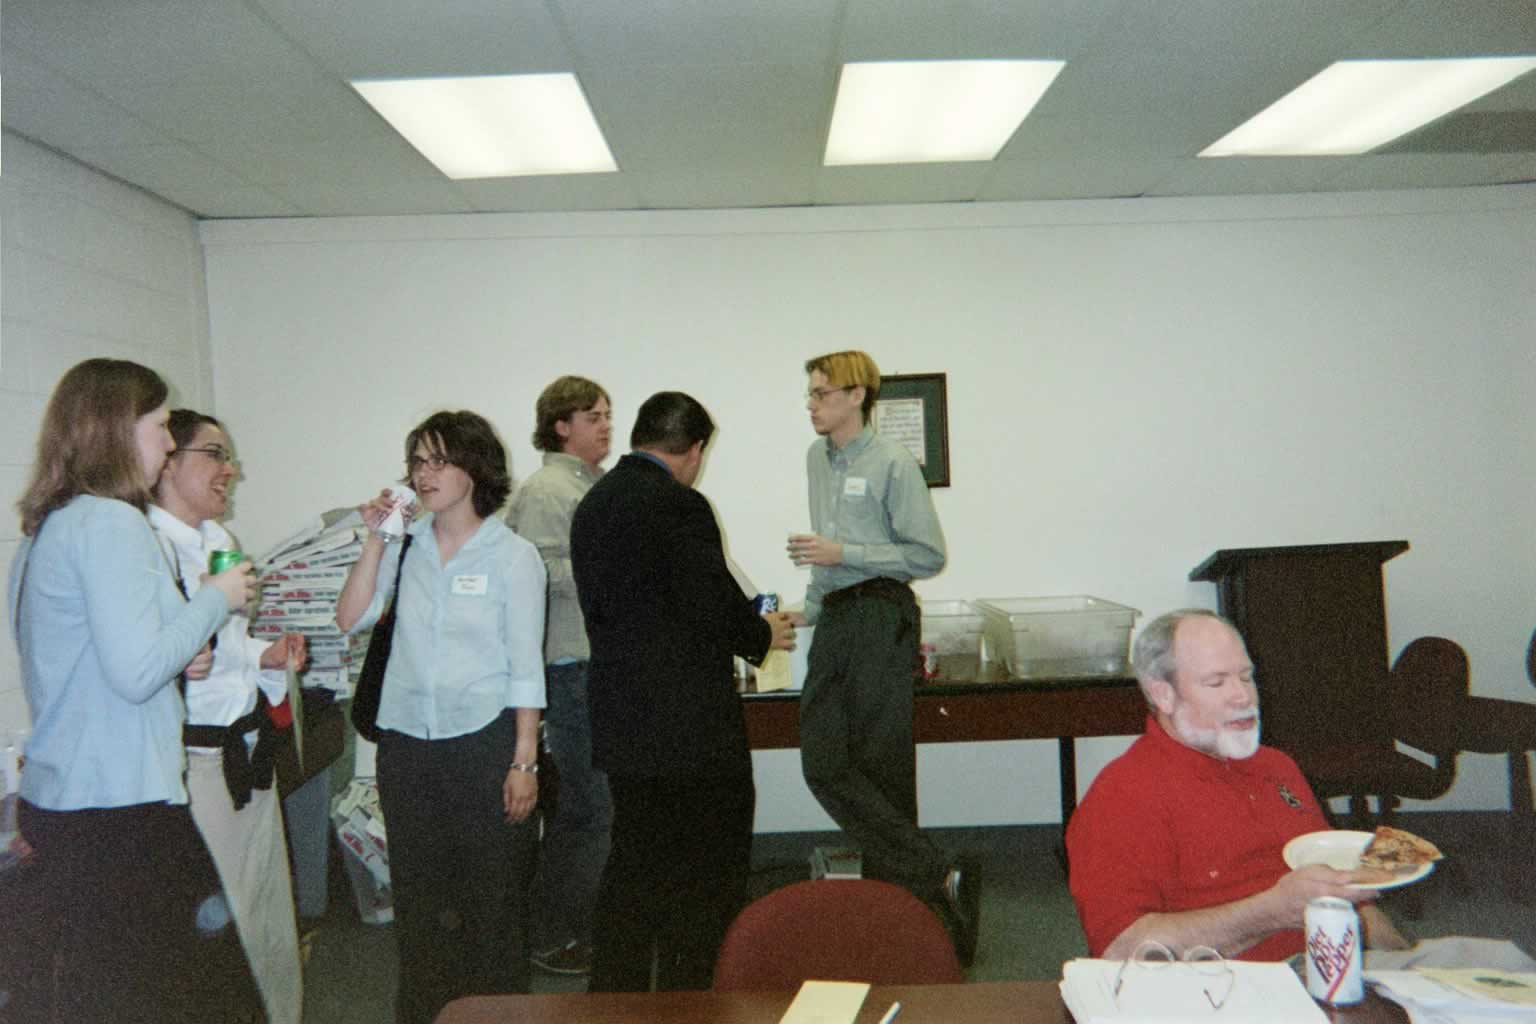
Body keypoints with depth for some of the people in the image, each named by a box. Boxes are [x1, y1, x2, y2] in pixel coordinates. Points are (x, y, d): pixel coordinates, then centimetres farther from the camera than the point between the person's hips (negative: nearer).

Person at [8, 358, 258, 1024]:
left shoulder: (48, 527, 14)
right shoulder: (111, 522, -15)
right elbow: (135, 673, -22)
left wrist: (176, 658, 11)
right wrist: (217, 599, -9)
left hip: (56, 798, 10)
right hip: (116, 807, -10)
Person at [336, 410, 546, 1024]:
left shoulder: (513, 555, -5)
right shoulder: (405, 547, 6)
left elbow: (525, 668, -6)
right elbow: (351, 619, 0)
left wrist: (524, 761, -9)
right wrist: (374, 540, -5)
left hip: (484, 741, -4)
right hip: (406, 743, 4)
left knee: (491, 897, 5)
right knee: (418, 896, 12)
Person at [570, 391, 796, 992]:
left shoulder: (593, 504, 9)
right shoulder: (678, 506, -16)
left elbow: (606, 609, 12)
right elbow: (717, 607, -19)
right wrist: (763, 633, 1)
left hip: (622, 720, 8)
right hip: (689, 727, -8)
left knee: (632, 867, 18)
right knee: (706, 875, 5)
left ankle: (615, 993, 26)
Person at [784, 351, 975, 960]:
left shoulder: (892, 464, -6)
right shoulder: (817, 459, 17)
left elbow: (928, 555, -10)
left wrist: (843, 554, -15)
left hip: (881, 618, -7)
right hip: (835, 619, 8)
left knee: (881, 768, -4)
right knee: (824, 765, -1)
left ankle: (893, 889, 8)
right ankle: (938, 878, 4)